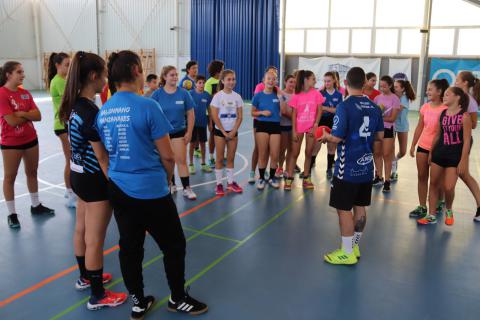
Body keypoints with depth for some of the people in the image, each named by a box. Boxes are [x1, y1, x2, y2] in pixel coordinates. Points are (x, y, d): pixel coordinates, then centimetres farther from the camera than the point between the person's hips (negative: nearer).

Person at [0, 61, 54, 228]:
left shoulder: (25, 93, 4)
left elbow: (38, 116, -4)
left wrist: (22, 113, -18)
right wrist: (29, 114, -7)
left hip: (31, 139, 7)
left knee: (32, 172, 17)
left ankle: (36, 206, 32)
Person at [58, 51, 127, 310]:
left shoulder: (74, 105, 2)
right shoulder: (91, 112, -25)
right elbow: (101, 156, -21)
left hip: (78, 174, 9)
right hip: (94, 179, -9)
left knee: (82, 230, 23)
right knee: (95, 239, 3)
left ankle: (85, 277, 43)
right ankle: (98, 296, 19)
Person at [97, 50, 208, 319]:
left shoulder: (103, 112, 2)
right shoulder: (147, 106, -17)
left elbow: (108, 152, 14)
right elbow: (168, 156, -13)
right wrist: (168, 177, 6)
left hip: (118, 189, 7)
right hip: (151, 190, -6)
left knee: (130, 247, 16)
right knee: (174, 245, 12)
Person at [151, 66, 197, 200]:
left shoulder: (183, 93, -6)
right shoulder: (157, 94, -7)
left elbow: (190, 114, -1)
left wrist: (189, 132, -3)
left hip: (178, 132, -1)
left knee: (181, 160, -3)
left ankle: (187, 188, 4)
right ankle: (171, 185, 30)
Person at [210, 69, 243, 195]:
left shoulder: (237, 96, 2)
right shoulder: (218, 96, -8)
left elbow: (240, 117, 1)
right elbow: (215, 117, -11)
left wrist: (233, 132, -8)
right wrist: (224, 132, -11)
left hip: (233, 131, 3)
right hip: (220, 131, -3)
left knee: (231, 158, 9)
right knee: (220, 158, 2)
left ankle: (230, 182, 19)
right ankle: (219, 184, 9)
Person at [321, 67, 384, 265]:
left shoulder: (345, 106, -15)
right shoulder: (374, 107, 4)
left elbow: (337, 138, -19)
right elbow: (380, 136, 12)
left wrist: (326, 136, 1)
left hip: (348, 168, -7)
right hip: (366, 166, 7)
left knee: (344, 209, 3)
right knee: (360, 208, 14)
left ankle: (347, 253, 12)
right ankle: (354, 247, 27)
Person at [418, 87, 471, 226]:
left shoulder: (464, 116, -12)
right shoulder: (443, 113, 5)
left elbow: (466, 140, -12)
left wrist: (463, 160, -14)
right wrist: (431, 152, 15)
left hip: (455, 156, -5)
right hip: (439, 152, 6)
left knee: (448, 188, -6)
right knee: (433, 183, 8)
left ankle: (449, 211, 25)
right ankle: (431, 215, 18)